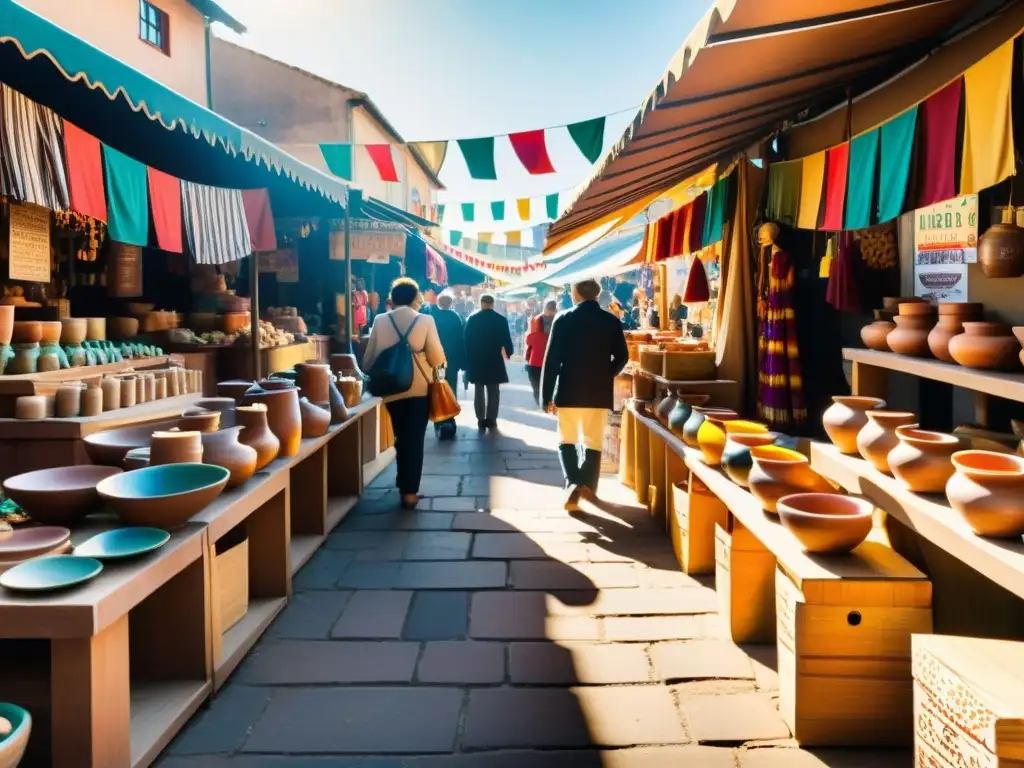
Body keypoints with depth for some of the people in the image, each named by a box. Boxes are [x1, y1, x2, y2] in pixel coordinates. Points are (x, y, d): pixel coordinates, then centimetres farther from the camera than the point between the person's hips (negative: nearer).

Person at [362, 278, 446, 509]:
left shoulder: (380, 321, -3)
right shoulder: (425, 321, -9)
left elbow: (369, 359, 2)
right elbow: (437, 359, -10)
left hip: (391, 389, 3)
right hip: (419, 389, -3)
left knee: (401, 439, 20)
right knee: (414, 441, 6)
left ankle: (404, 486, 29)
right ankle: (409, 491, 5)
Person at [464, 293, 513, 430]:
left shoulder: (472, 318, -2)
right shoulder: (501, 320, -3)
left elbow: (467, 339, -3)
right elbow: (506, 339, 0)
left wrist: (468, 358, 4)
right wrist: (508, 352, 19)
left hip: (476, 360, 0)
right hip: (494, 360, 0)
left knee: (479, 391, 6)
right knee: (493, 391, 4)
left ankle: (481, 420, 4)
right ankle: (491, 420, 0)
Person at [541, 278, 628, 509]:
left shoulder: (563, 319, -5)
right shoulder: (611, 321, 1)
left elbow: (551, 359, -6)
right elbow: (622, 357, 5)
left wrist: (547, 395, -1)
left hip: (568, 391, -1)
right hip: (599, 392, 1)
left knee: (566, 441, 11)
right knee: (593, 443, 13)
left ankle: (573, 483, -8)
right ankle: (586, 487, 9)